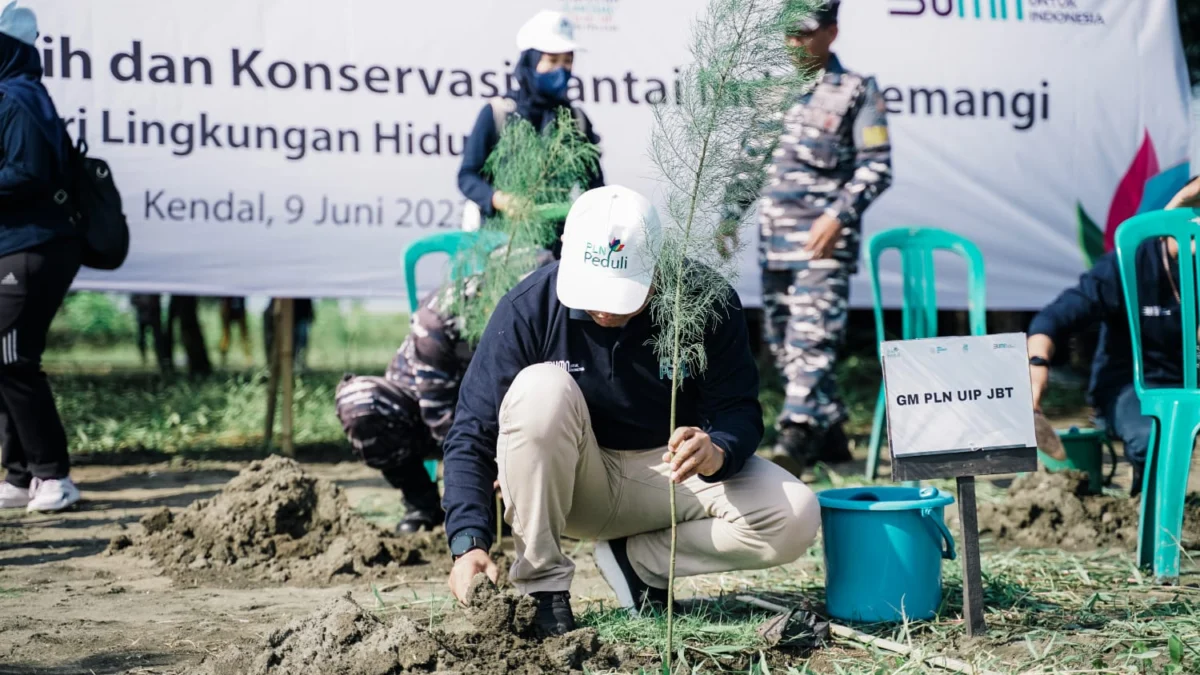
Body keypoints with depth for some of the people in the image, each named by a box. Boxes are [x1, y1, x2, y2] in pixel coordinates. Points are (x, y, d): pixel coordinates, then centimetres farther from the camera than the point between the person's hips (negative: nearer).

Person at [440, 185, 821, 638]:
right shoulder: (529, 307, -21)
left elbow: (739, 412, -13)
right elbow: (472, 434, -20)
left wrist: (716, 451, -39)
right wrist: (469, 543, -34)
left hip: (669, 471, 2)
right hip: (567, 483, -1)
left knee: (795, 519, -22)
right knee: (541, 388, -33)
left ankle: (635, 558, -2)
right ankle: (542, 584, -20)